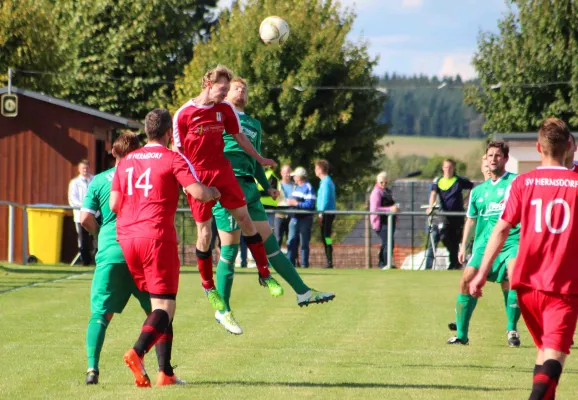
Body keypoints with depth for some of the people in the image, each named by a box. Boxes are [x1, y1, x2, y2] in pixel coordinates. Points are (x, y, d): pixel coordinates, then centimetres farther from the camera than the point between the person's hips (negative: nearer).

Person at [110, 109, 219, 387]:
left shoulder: (126, 161, 14)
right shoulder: (173, 159, -2)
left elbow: (114, 204, 9)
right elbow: (198, 193, -12)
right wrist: (214, 193, 10)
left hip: (126, 238, 6)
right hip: (157, 237, -6)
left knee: (159, 304, 15)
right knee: (164, 306, -5)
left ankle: (166, 372, 8)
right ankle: (137, 352, -31)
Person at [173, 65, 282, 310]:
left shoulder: (225, 110, 4)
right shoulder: (184, 114, -7)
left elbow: (238, 137, 17)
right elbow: (177, 150, -2)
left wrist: (259, 159, 24)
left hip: (222, 171, 4)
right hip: (197, 176, -4)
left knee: (244, 219, -1)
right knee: (204, 232, -1)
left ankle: (265, 275, 10)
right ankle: (208, 287, 14)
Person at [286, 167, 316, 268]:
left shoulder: (308, 188, -10)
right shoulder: (296, 187, 17)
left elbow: (310, 204, -19)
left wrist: (296, 204, -17)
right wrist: (289, 201, 5)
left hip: (305, 219, -8)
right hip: (294, 217, 8)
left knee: (304, 243, -2)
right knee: (291, 242, 3)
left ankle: (304, 263, 3)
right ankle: (290, 263, 4)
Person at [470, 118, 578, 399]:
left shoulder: (522, 183, 2)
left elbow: (502, 229, -2)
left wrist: (482, 273, 1)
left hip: (528, 281, 3)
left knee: (544, 349, 22)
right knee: (555, 354, -12)